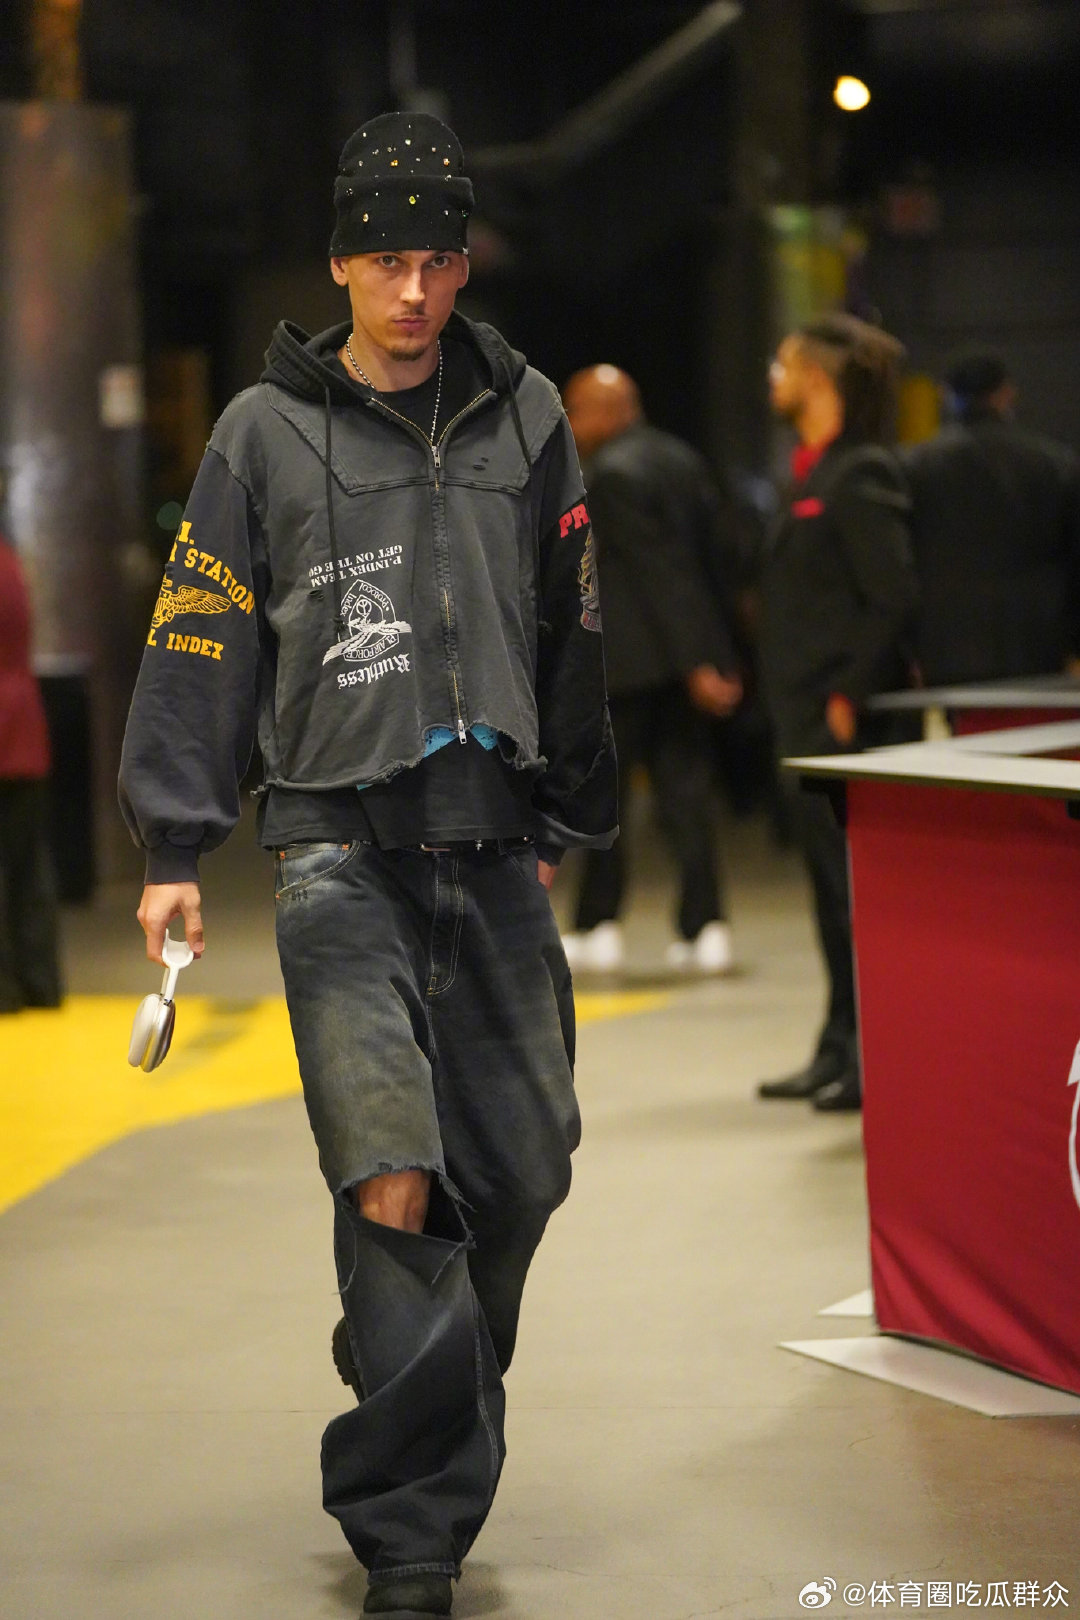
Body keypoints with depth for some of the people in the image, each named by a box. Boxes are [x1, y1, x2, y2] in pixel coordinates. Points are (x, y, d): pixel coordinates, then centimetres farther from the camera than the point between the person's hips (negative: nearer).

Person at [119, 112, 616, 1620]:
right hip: (342, 852, -4)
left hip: (497, 856, 4)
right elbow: (200, 638, 3)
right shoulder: (267, 432, 2)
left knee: (522, 1168, 4)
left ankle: (426, 1453, 26)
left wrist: (564, 823, 22)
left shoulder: (526, 416, 11)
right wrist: (175, 848, -1)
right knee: (396, 1183, -15)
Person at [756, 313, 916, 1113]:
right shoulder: (813, 475, 17)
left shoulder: (860, 476, -13)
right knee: (832, 891, 13)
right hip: (809, 723, 10)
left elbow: (894, 598, -19)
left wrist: (850, 696, -20)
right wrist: (796, 701, 17)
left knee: (858, 889, -7)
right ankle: (840, 1051, 19)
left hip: (846, 724, -10)